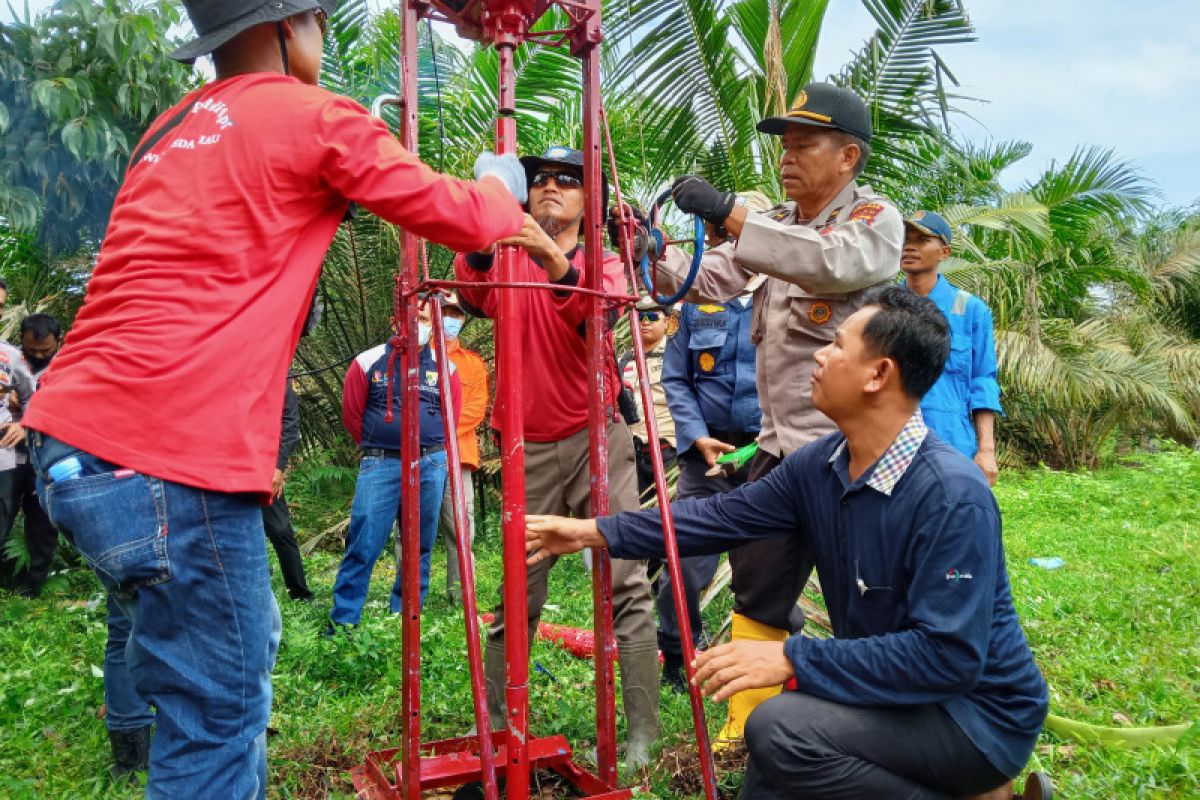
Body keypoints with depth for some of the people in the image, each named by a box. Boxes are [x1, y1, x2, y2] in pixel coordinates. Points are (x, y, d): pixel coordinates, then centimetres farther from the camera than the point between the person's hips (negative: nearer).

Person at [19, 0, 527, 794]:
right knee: (220, 712, 2)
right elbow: (463, 219, 2)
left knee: (243, 651, 23)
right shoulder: (317, 118, -2)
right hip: (170, 459, -9)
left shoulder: (174, 130, 20)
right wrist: (501, 185, 23)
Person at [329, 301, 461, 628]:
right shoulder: (369, 362, 2)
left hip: (430, 465, 2)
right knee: (363, 545, -6)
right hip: (380, 464, -2)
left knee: (420, 546, 8)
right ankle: (343, 621, 5)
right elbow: (352, 415, 10)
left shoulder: (445, 368, 7)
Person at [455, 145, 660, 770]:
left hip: (596, 438, -1)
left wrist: (554, 258, -36)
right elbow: (473, 296, -14)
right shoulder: (506, 262, 11)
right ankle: (494, 720, 22)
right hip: (530, 448, 1)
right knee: (517, 589, 7)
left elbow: (598, 310, -17)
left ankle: (640, 734, -1)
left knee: (625, 581, -7)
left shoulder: (604, 265, 8)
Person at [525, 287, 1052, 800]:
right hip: (888, 694, 7)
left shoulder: (953, 496, -28)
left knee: (781, 729, -26)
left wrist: (793, 659, -32)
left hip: (980, 710, -7)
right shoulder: (819, 466, -4)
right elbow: (724, 516, 3)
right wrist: (597, 532, 1)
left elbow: (950, 656, -31)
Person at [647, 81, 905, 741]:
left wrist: (728, 213, -32)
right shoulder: (776, 227, 14)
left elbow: (833, 260, -28)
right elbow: (708, 278, 7)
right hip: (779, 443, 7)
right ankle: (746, 727, 26)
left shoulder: (876, 219, -6)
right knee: (756, 588, 12)